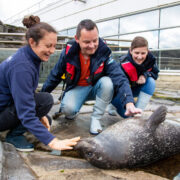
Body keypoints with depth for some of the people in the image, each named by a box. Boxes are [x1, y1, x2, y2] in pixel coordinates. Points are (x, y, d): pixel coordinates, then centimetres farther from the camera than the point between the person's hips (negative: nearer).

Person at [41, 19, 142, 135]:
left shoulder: (104, 52, -22)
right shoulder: (69, 52, -17)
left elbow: (119, 77, -31)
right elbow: (55, 76, -3)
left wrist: (129, 103, -46)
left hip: (96, 88, 1)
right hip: (77, 88, 0)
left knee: (107, 81, -34)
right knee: (68, 108, -32)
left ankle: (96, 118, -15)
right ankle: (72, 113, 8)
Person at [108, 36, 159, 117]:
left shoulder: (150, 59, -18)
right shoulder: (124, 65, -35)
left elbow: (155, 73, -1)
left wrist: (145, 75, -26)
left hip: (136, 89, 5)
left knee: (151, 81, -23)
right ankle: (113, 105, 13)